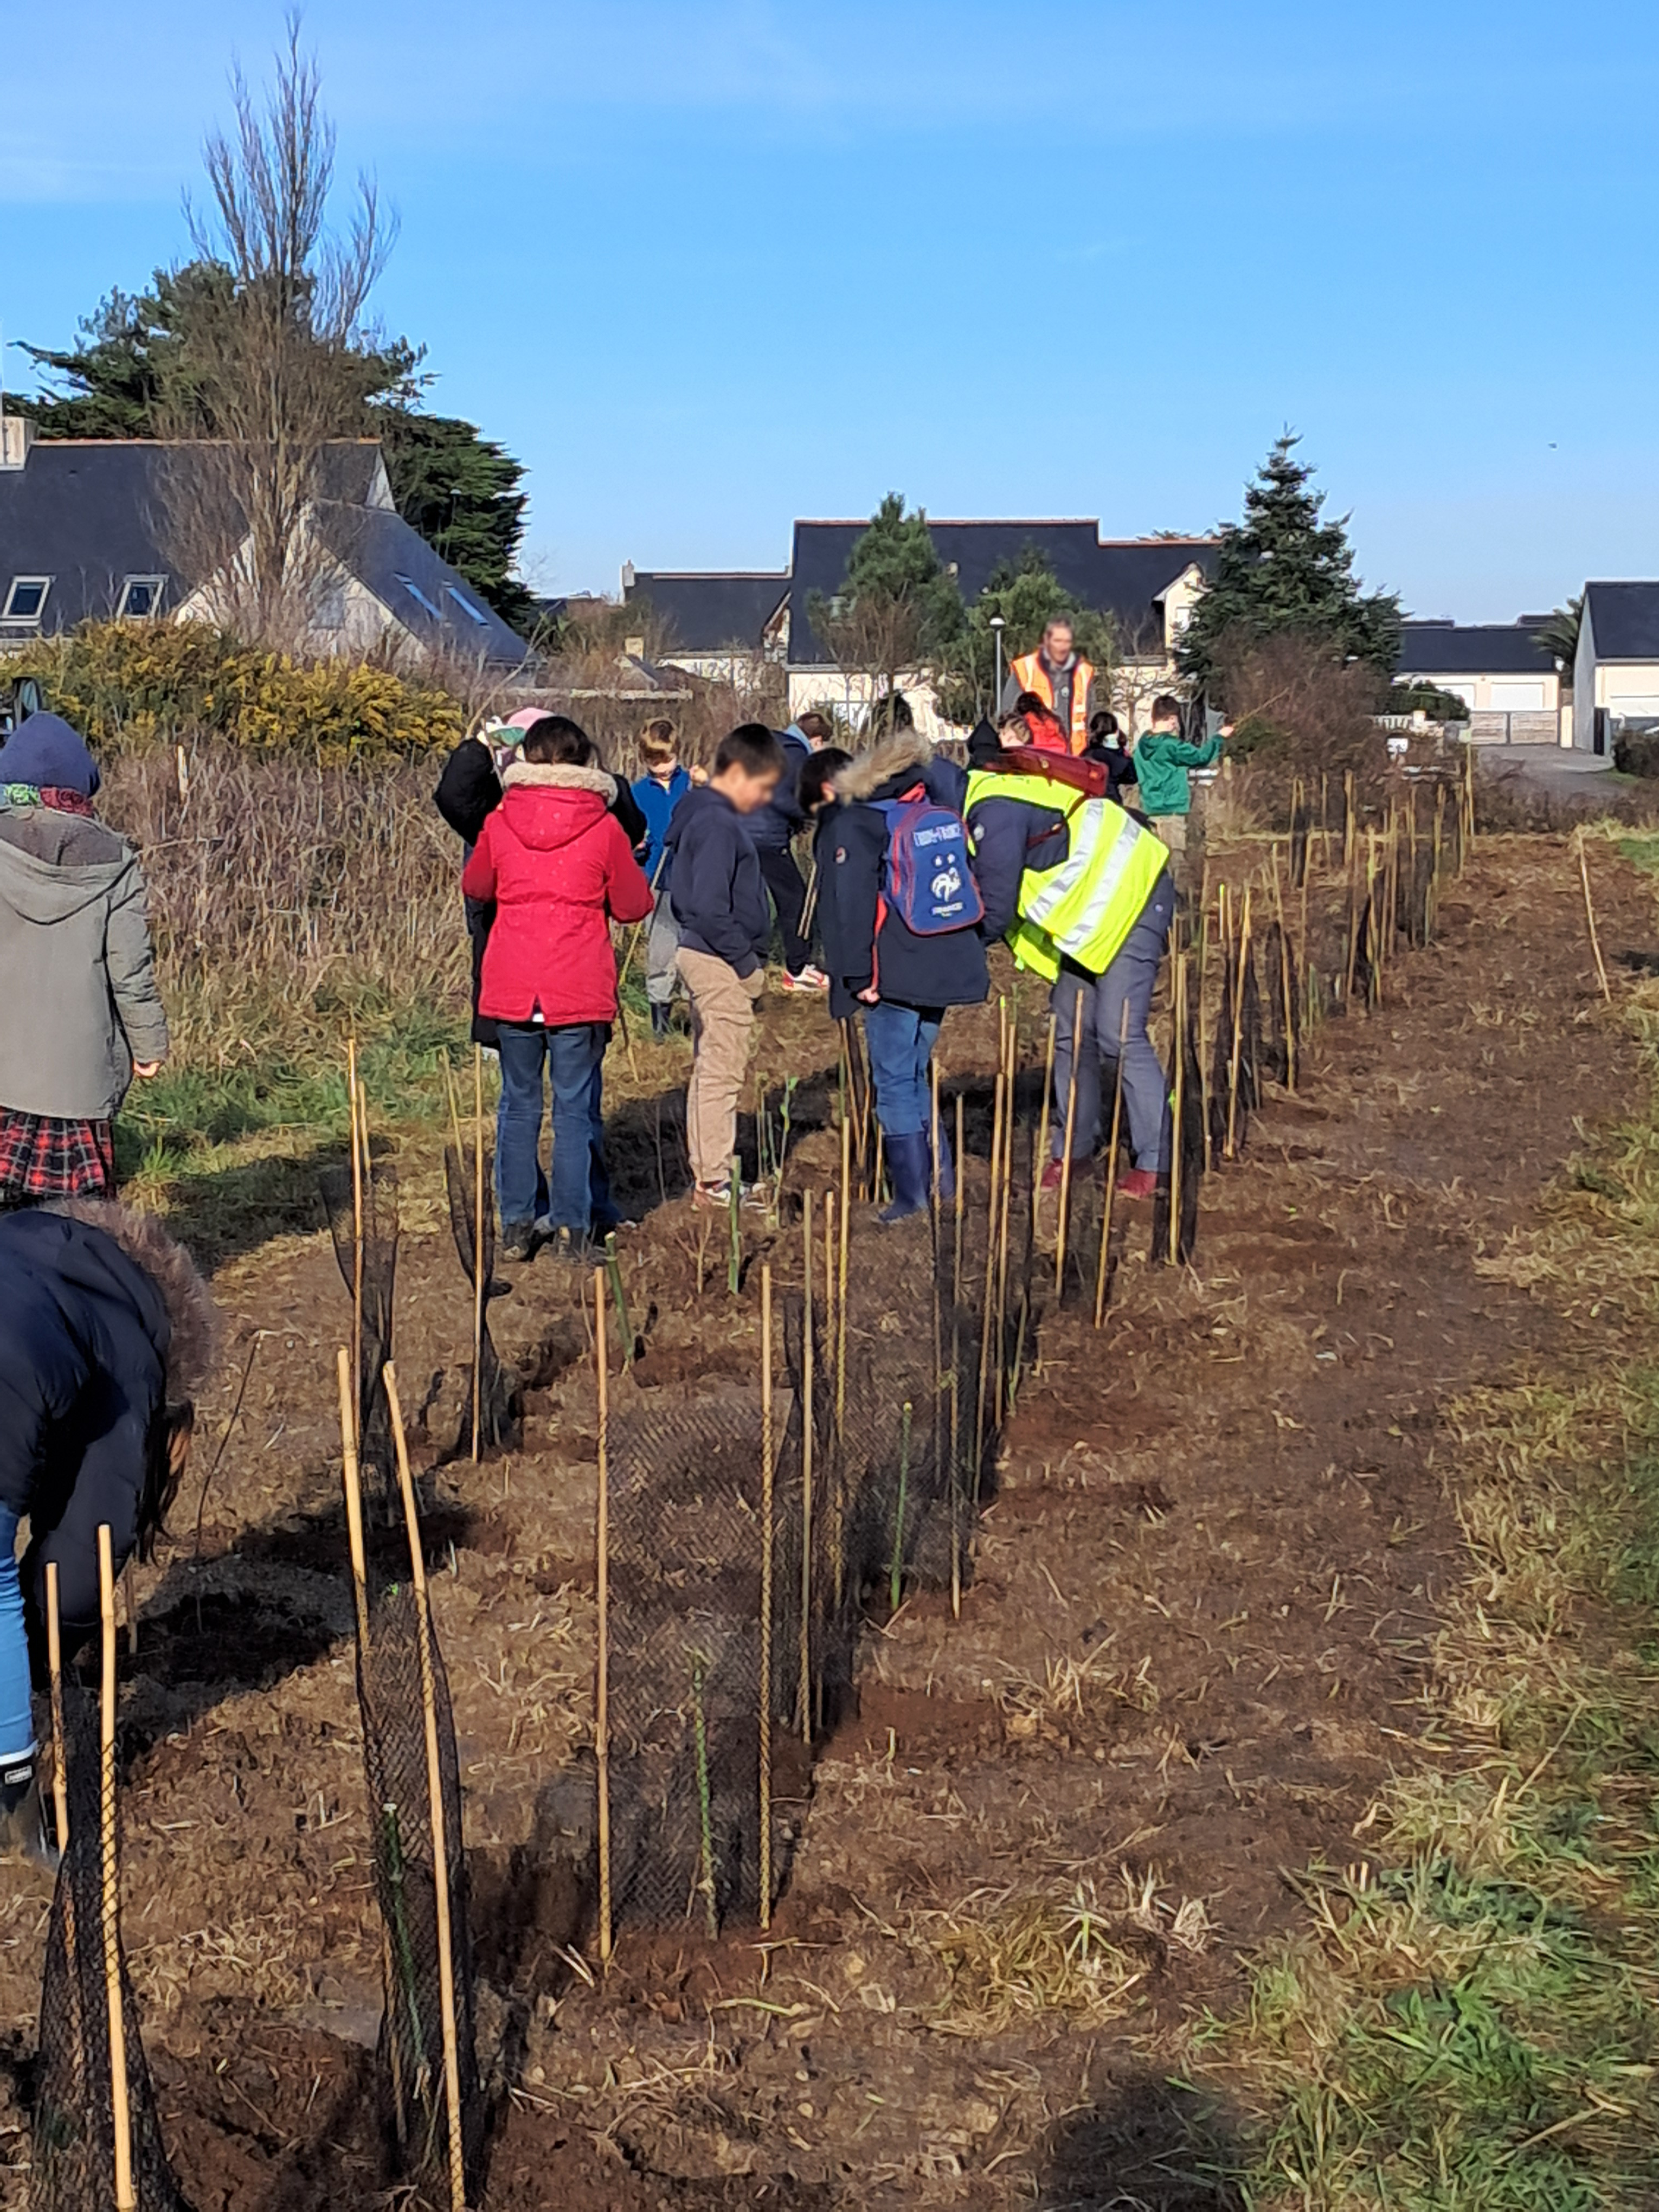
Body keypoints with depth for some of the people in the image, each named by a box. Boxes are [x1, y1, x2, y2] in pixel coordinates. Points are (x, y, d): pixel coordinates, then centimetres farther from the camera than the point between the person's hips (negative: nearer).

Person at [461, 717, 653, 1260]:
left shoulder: (499, 823, 0)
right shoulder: (604, 827, -6)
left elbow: (474, 886, 16)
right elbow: (634, 905, 2)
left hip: (510, 988, 2)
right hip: (581, 990, -2)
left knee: (518, 1103, 12)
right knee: (576, 1106, 6)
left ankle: (517, 1225, 14)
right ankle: (573, 1225, 8)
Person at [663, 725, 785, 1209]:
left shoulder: (702, 813, 13)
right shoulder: (718, 824, -19)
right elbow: (710, 908, -25)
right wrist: (747, 961, -17)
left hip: (706, 957, 11)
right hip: (720, 963, -11)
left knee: (709, 1070, 16)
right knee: (722, 1071, -4)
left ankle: (708, 1175, 25)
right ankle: (714, 1182, 1)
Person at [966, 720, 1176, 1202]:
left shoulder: (993, 810, -25)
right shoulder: (981, 794, 6)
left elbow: (994, 912, -24)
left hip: (1132, 899, -10)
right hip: (1087, 906, 10)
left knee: (1119, 1035, -12)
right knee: (1071, 1032, 10)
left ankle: (1154, 1161, -6)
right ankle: (1072, 1148, 18)